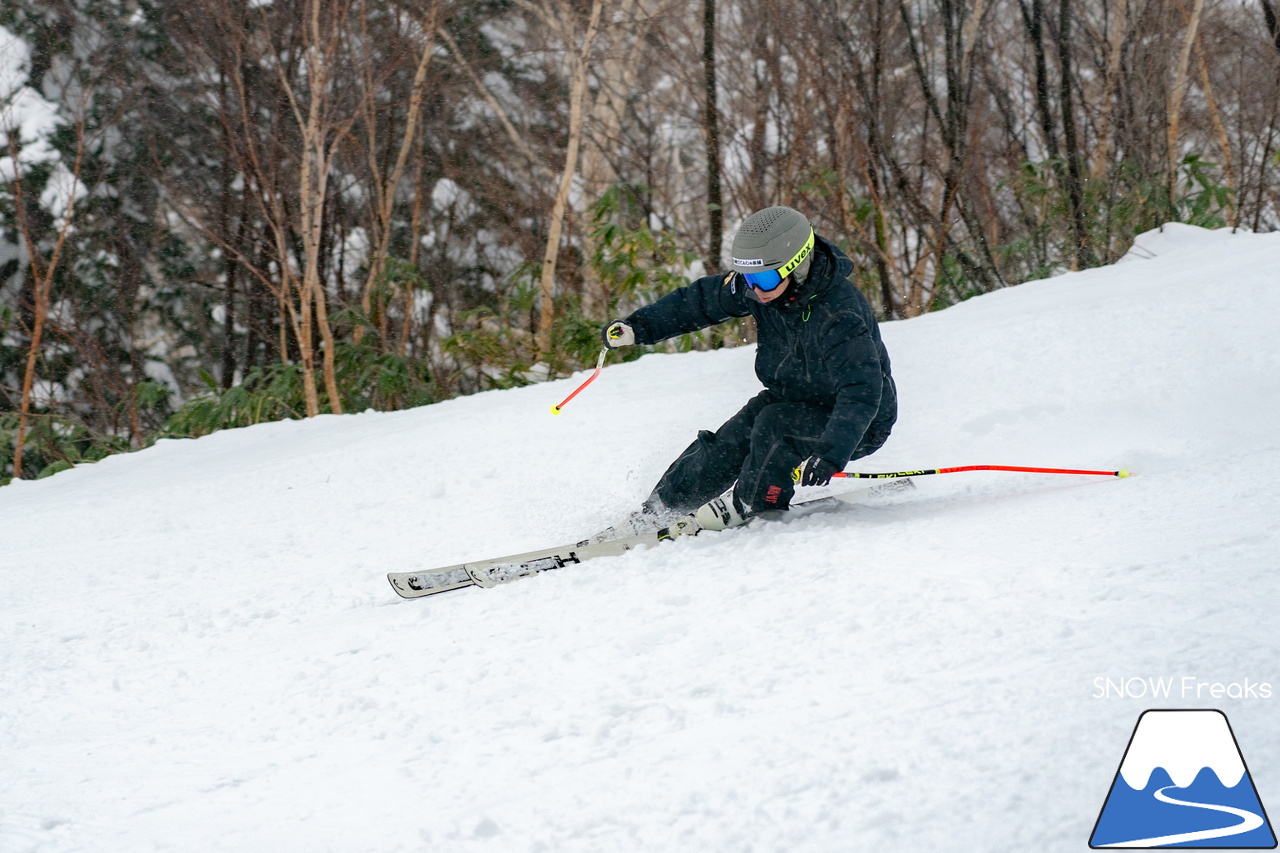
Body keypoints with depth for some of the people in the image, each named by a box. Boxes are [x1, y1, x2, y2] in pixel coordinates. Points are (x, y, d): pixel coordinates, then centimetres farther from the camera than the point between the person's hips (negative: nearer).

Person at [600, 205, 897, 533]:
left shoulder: (839, 318, -36)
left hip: (860, 423, -7)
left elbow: (862, 393, -43)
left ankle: (748, 506, -3)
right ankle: (654, 515, 13)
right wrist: (638, 327, -1)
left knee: (774, 425, -29)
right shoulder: (756, 286, -14)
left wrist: (831, 455, -55)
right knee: (726, 446, -5)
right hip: (794, 397, 7)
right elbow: (704, 299, 3)